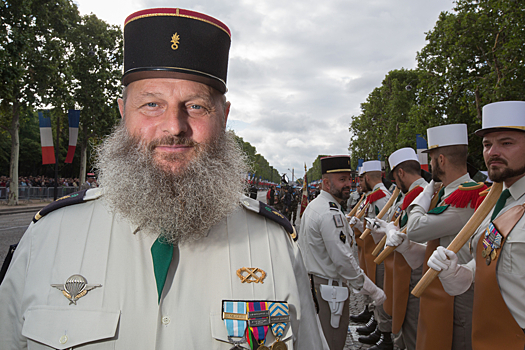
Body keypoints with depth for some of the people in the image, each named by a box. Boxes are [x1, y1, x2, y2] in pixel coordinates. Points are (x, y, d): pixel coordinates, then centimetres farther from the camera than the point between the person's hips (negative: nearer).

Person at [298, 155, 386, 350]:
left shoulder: (312, 206, 9)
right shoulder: (331, 214, -24)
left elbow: (302, 244, 17)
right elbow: (344, 261, -27)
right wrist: (372, 290, -20)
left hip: (313, 281, 10)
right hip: (331, 289, -10)